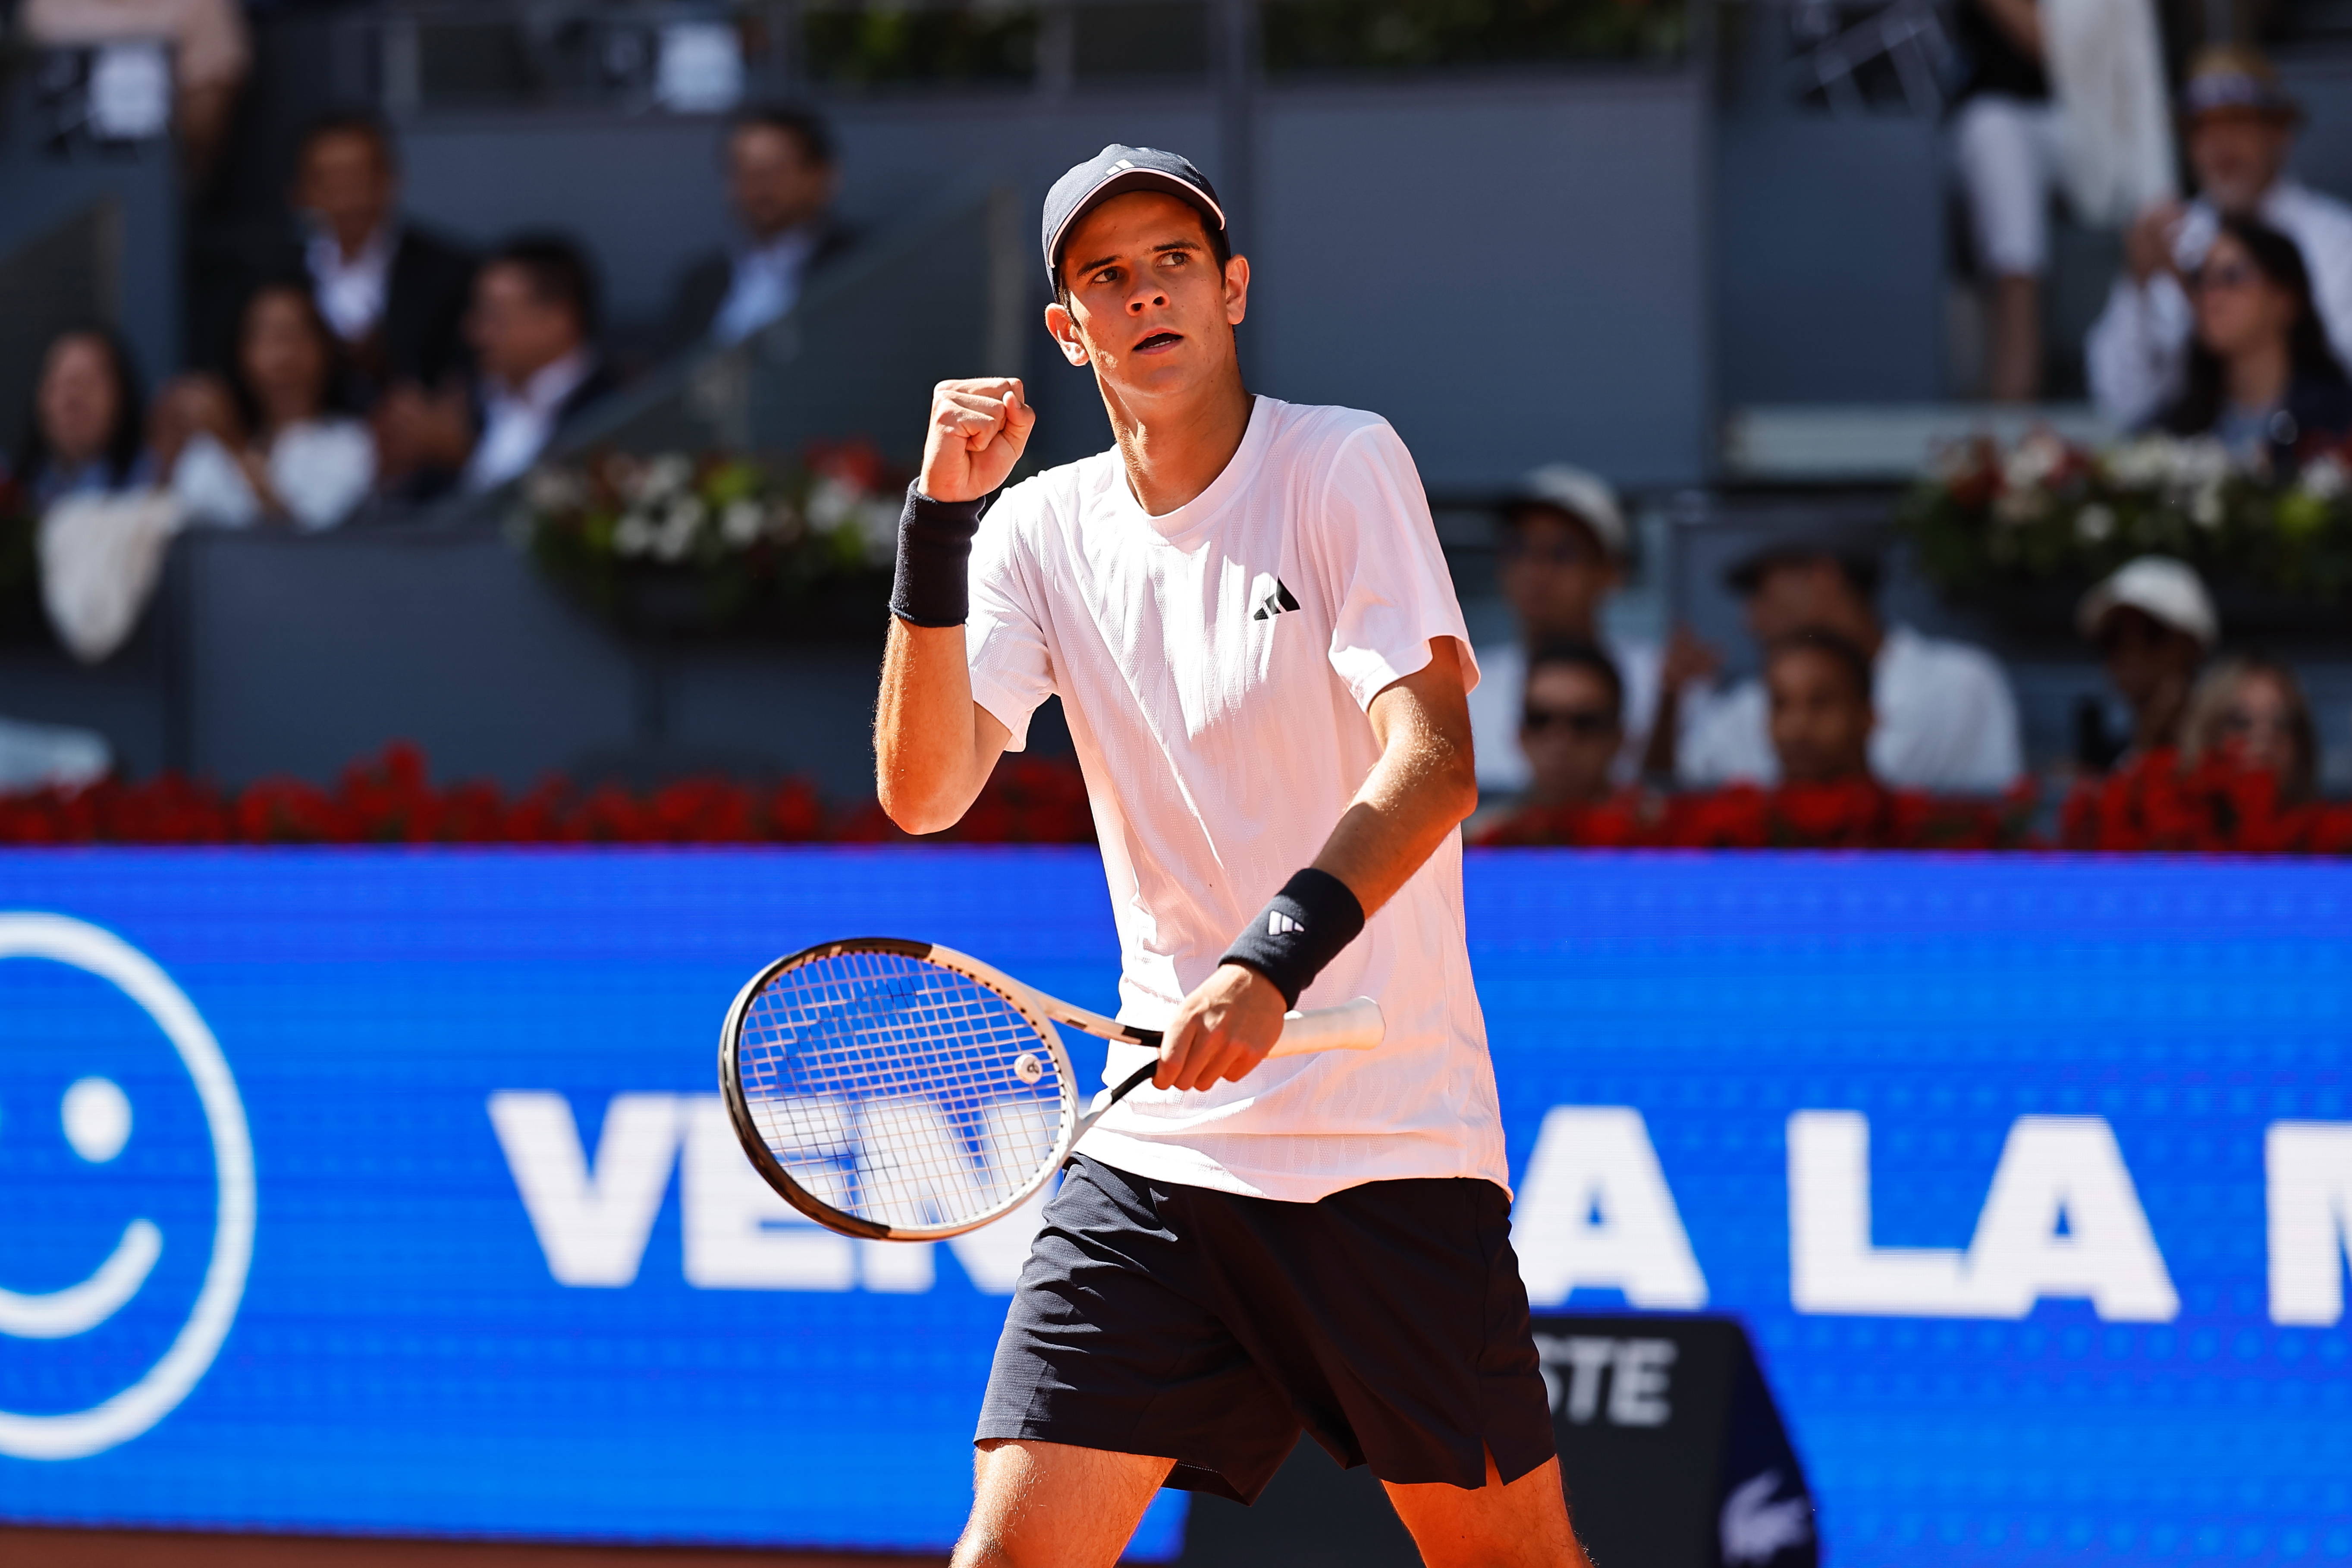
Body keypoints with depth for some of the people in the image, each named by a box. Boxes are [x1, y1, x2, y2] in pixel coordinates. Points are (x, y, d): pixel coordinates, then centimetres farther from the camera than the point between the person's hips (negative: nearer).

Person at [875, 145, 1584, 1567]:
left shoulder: (1344, 466, -6)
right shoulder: (1045, 528, 6)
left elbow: (1434, 760, -17)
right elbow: (923, 791, -4)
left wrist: (1278, 957, -32)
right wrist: (940, 526, -15)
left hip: (1392, 1139, -3)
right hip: (1159, 1146, 3)